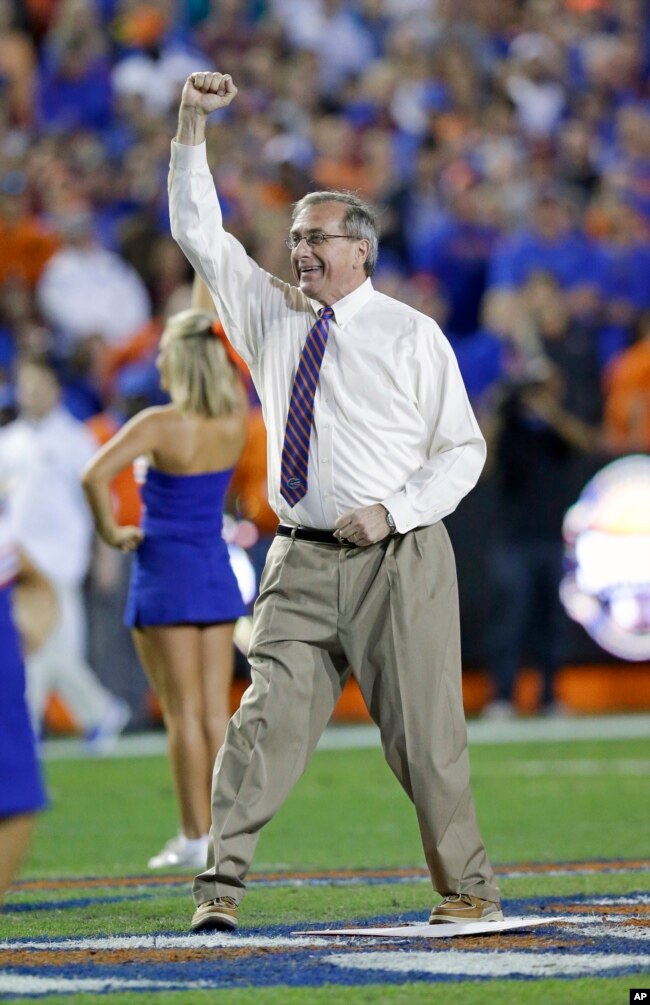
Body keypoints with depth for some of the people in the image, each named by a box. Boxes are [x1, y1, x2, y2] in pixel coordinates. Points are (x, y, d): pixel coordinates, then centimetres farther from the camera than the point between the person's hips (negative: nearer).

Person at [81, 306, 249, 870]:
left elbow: (95, 476, -28)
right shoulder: (236, 422, -2)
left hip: (165, 571, -5)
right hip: (215, 571, 5)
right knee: (216, 712, 8)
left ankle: (196, 839, -1)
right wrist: (218, 332, 14)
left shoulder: (161, 426, -17)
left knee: (184, 714, -1)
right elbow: (237, 377, 21)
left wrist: (111, 531, -14)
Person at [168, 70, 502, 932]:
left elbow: (463, 449, 2)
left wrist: (393, 511, -12)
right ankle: (220, 887, -14)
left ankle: (468, 891, 12)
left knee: (425, 735, 0)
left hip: (399, 561, -3)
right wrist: (192, 128, -1)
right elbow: (198, 230, 9)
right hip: (304, 563, 3)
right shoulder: (271, 316, 12)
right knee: (266, 720, -10)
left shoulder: (412, 336, 2)